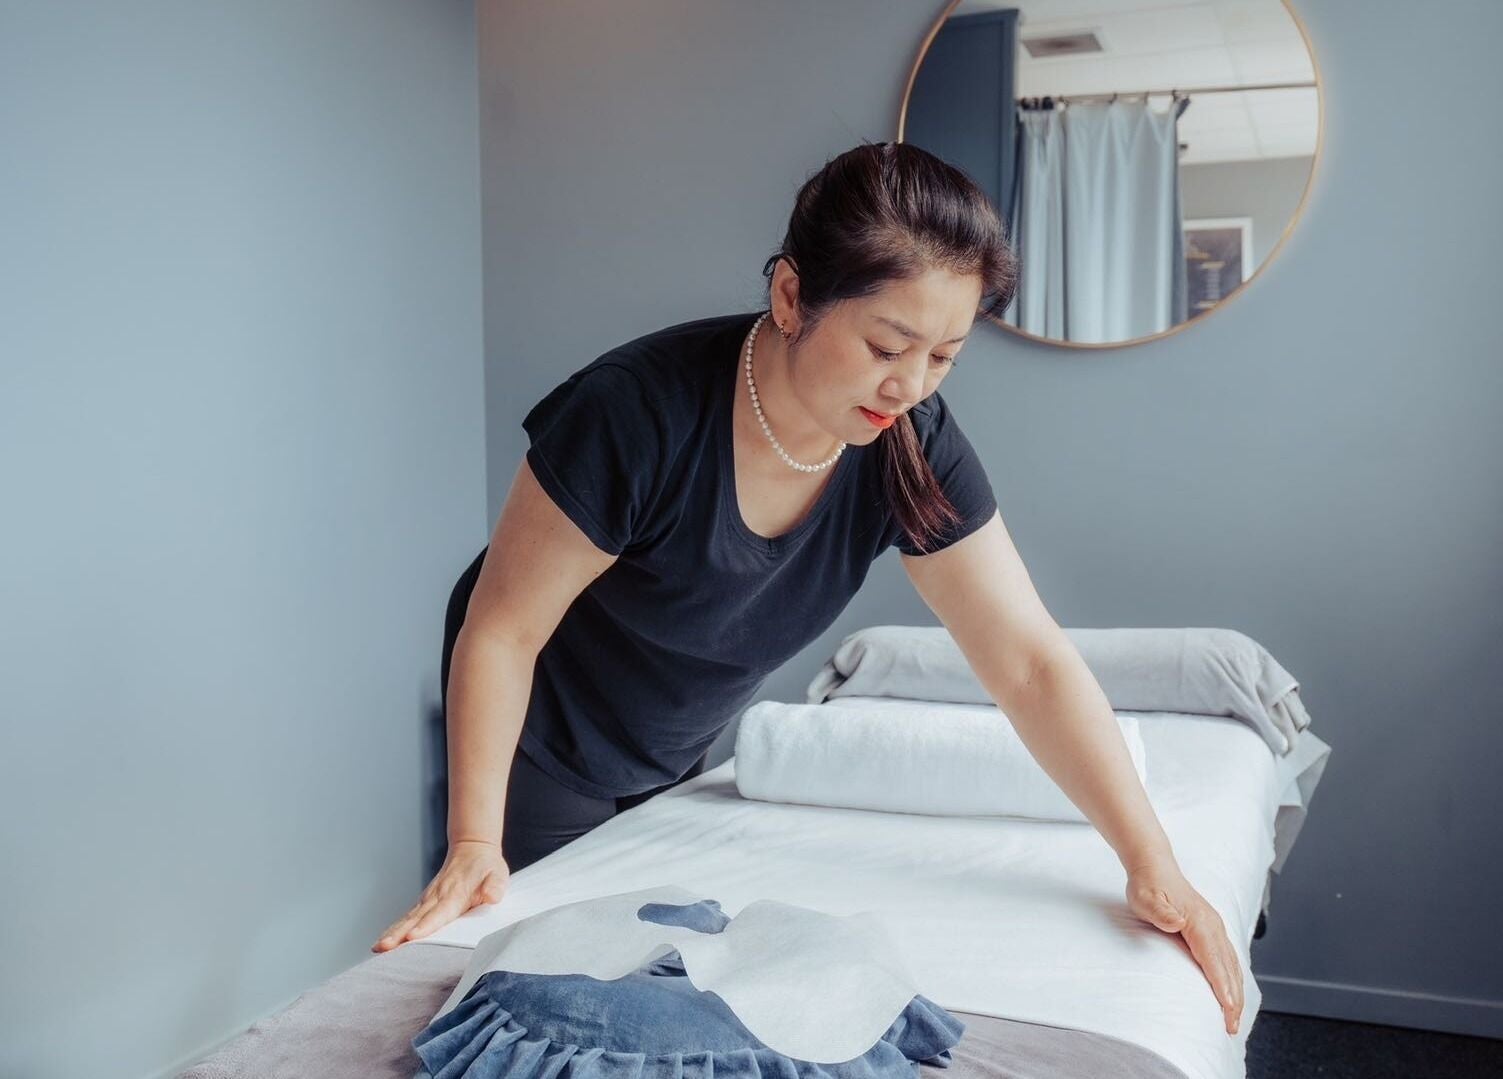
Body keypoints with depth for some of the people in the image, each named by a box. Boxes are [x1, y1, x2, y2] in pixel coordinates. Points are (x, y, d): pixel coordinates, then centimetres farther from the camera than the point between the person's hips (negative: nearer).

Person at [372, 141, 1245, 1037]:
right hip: (547, 750, -4)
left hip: (682, 756, 4)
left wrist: (1154, 867, -24)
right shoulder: (638, 414, -34)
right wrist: (474, 845, -27)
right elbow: (501, 632, -24)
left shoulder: (915, 446, -21)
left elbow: (1032, 662, -19)